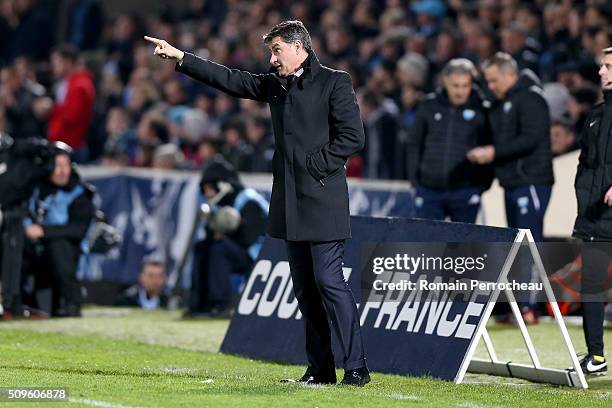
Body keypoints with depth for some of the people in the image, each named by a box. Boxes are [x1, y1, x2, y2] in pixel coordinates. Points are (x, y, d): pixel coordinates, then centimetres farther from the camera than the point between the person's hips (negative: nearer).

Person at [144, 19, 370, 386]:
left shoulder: (334, 82, -5)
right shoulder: (276, 85, 17)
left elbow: (353, 137, -11)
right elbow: (230, 80, 20)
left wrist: (318, 164, -13)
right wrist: (180, 57, 17)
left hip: (322, 201, -8)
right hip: (291, 203, 8)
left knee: (329, 280, -12)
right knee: (305, 287, 8)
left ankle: (356, 367, -11)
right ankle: (321, 369, 11)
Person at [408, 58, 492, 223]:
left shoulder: (481, 109, -1)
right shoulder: (429, 106, 6)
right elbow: (414, 144, 13)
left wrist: (484, 182, -3)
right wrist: (414, 177, 8)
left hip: (466, 191, -2)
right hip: (429, 190, 2)